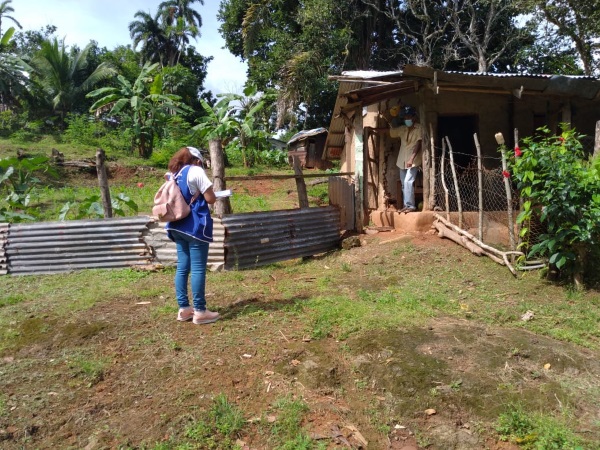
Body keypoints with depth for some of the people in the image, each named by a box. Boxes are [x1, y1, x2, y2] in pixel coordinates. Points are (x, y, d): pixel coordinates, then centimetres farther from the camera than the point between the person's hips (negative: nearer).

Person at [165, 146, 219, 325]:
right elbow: (211, 199, -10)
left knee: (182, 267, 10)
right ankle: (200, 312, -1)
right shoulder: (196, 171, -7)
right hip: (196, 226, -8)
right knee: (198, 268, -5)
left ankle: (184, 309, 15)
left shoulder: (173, 174, 16)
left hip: (178, 226, 8)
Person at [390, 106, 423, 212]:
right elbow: (389, 130, 20)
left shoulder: (419, 128, -5)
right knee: (404, 184, 8)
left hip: (413, 161, -6)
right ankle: (406, 205, 14)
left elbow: (418, 144, -14)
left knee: (408, 182, -18)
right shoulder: (402, 129, 11)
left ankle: (411, 205, -15)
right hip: (402, 160, 6)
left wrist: (412, 158, -25)